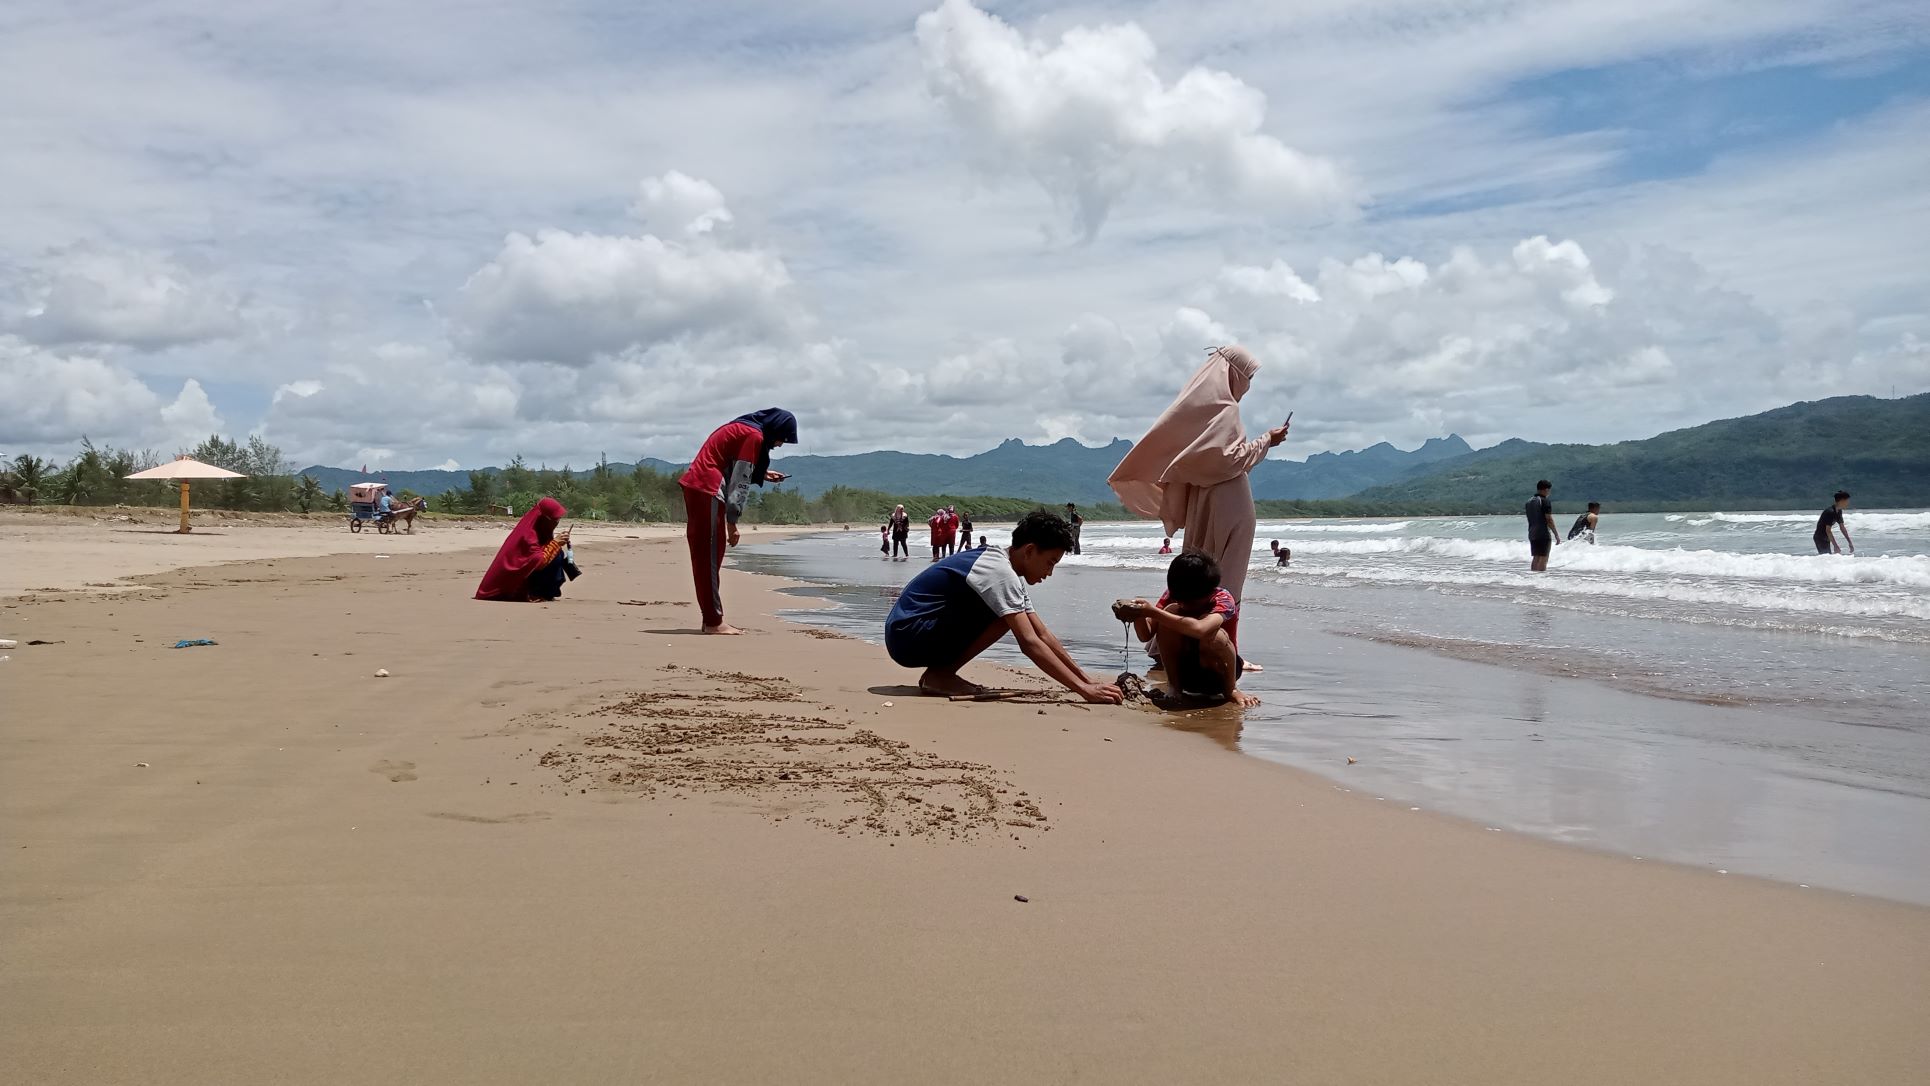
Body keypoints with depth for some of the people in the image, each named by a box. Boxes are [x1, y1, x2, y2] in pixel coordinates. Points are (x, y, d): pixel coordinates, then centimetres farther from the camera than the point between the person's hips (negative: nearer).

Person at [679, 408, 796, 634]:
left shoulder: (742, 428, 20)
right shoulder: (754, 436, -9)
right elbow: (739, 482, -14)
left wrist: (762, 474, 27)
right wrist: (732, 523, -14)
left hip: (695, 486, 10)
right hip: (707, 490, -10)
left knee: (705, 557, 10)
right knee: (710, 557, -7)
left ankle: (711, 619, 14)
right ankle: (713, 622, -4)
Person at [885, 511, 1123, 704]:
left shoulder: (1006, 569, 11)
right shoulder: (1001, 572, -19)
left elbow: (1043, 634, 13)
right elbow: (1029, 643, -26)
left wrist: (1086, 678, 7)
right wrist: (1083, 689, -27)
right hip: (905, 635, -10)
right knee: (1004, 615, -16)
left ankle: (940, 673, 7)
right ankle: (940, 676, -11)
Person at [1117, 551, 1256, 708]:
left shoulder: (1224, 600, -25)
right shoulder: (1173, 595, -11)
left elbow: (1200, 629, -47)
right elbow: (1146, 636, -15)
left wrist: (1152, 612, -46)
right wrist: (1138, 615, -37)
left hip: (1219, 672, -3)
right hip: (1183, 668, 3)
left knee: (1213, 635, -37)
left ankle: (1231, 690, -9)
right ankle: (1174, 687, -14)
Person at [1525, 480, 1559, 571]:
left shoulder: (1529, 502, 11)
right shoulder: (1545, 502, -12)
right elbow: (1549, 520, -14)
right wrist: (1556, 535, -10)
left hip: (1532, 534, 7)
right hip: (1543, 534, -7)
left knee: (1536, 558, 12)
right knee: (1543, 559, -4)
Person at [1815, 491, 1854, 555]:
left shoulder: (1839, 512, 6)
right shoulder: (1830, 512, -23)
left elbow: (1842, 528, 14)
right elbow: (1828, 531, -26)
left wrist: (1850, 543, 12)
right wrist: (1835, 546, -27)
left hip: (1826, 539, 10)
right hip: (1820, 539, -10)